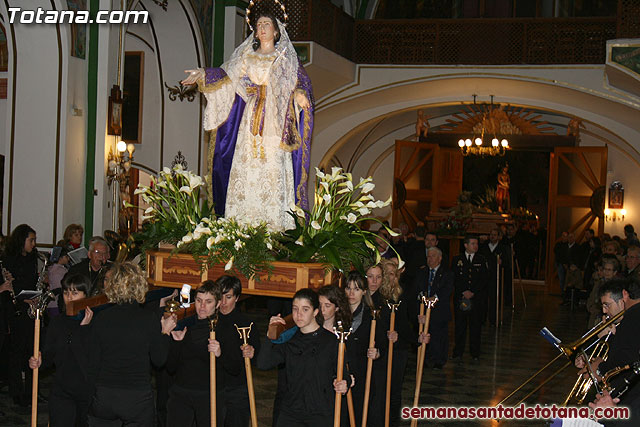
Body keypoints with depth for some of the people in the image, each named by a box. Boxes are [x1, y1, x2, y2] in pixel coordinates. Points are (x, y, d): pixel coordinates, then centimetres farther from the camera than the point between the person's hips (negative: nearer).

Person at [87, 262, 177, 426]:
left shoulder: (101, 318, -4)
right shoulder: (150, 318, -9)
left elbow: (93, 362, 0)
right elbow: (159, 360, -2)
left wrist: (93, 390, 12)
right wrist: (165, 332, 11)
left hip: (103, 398, 2)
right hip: (138, 399, -1)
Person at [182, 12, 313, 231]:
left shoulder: (285, 57, 11)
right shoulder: (247, 56, 18)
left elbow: (300, 80, 2)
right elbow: (228, 75, 15)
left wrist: (300, 94, -19)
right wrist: (203, 75, 3)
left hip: (275, 121, -3)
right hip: (250, 120, 3)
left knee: (273, 169, -10)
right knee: (245, 168, -4)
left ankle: (276, 227, -10)